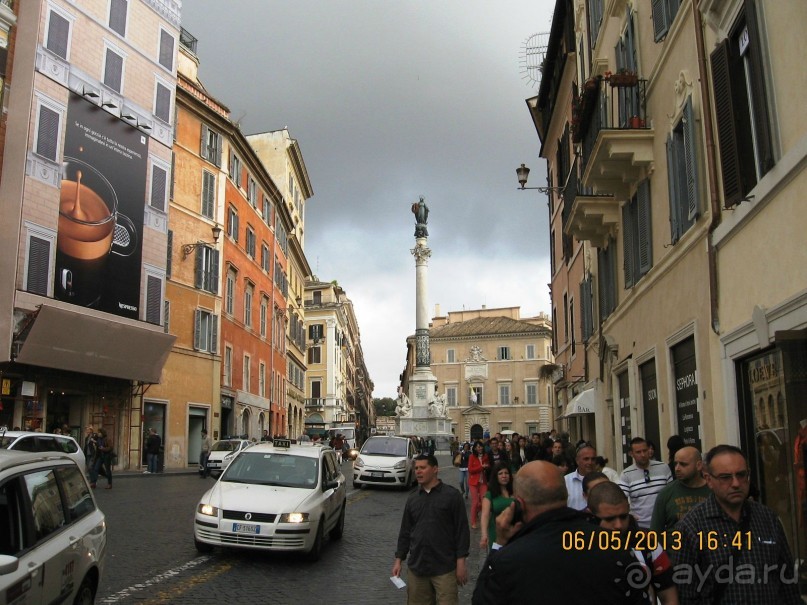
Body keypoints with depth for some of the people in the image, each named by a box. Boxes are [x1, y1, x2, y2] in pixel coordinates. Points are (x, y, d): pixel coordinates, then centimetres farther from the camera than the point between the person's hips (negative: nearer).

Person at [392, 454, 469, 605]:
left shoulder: (451, 495, -4)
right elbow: (405, 532, 14)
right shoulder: (412, 499, 10)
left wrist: (461, 561, -9)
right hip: (417, 567, 4)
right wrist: (399, 559, 9)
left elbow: (462, 530, -6)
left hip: (445, 568, -4)